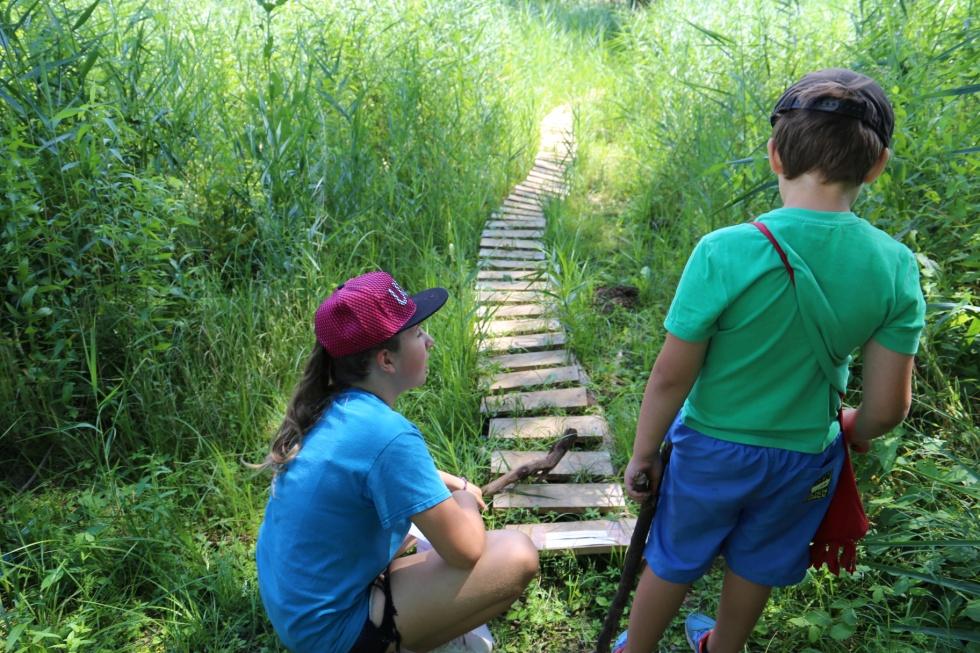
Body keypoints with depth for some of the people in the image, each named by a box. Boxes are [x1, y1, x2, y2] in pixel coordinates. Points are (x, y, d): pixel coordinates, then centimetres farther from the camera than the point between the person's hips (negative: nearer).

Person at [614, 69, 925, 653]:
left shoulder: (726, 252, -28)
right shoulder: (896, 266, -16)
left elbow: (671, 375, -21)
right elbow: (888, 407, -10)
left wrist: (643, 454, -5)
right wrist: (851, 433, 13)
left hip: (714, 449, -3)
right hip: (806, 459, 3)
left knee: (673, 562, 21)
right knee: (756, 566, 28)